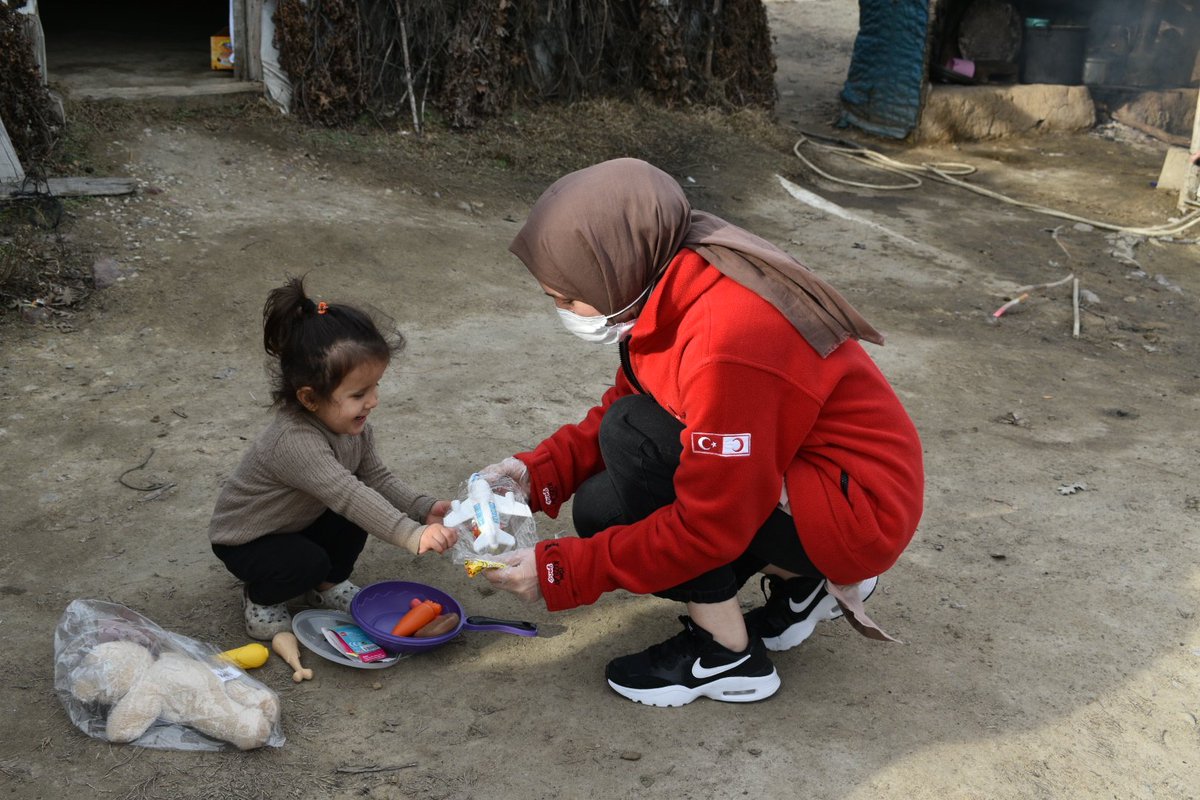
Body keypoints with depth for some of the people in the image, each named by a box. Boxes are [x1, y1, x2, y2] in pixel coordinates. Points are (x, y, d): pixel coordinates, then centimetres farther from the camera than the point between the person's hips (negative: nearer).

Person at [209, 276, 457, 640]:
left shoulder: (352, 426, -13)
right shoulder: (294, 442, -41)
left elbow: (378, 478, -6)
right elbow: (348, 495, -50)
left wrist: (425, 509, -23)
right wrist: (413, 535, -57)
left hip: (299, 523, 7)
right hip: (245, 539, -7)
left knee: (354, 520, -14)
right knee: (309, 563, -30)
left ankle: (327, 586, 11)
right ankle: (261, 598, 3)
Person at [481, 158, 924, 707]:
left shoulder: (726, 343, -32)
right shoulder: (674, 284, -5)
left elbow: (709, 527, -26)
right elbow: (621, 405, 8)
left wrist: (560, 570, -20)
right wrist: (538, 472, -7)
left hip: (856, 512, -9)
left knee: (634, 445, -22)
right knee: (603, 508, 4)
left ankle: (726, 656, -5)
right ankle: (805, 580, 15)